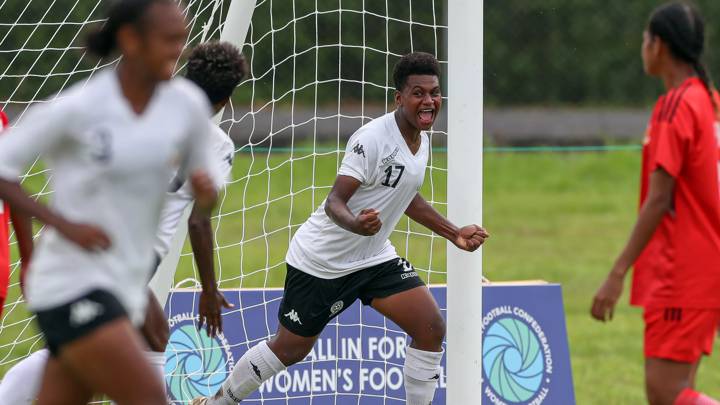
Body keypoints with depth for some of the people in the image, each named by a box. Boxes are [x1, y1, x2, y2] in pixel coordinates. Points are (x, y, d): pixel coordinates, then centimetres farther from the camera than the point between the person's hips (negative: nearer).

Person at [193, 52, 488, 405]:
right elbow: (334, 201, -30)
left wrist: (454, 234, 18)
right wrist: (355, 224, -52)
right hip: (322, 262, -7)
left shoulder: (421, 139, 1)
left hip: (374, 257, 7)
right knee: (289, 349, 5)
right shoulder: (373, 138, -26)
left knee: (431, 329, -9)